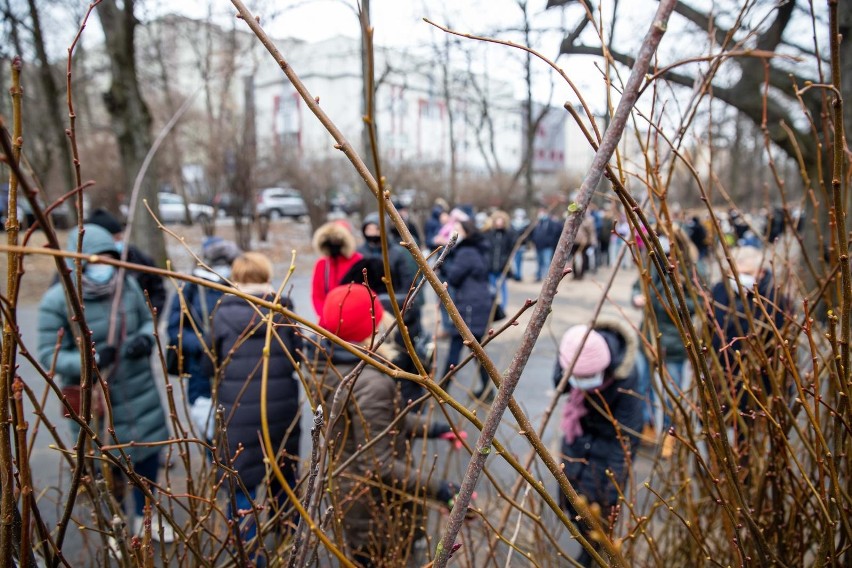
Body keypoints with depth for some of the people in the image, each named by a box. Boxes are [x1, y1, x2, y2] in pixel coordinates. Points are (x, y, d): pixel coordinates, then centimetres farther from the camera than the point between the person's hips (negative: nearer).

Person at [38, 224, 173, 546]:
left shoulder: (128, 284, -7)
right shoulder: (56, 301, -17)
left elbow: (148, 321, 8)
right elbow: (50, 356, -15)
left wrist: (145, 338, -15)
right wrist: (93, 359, -31)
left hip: (139, 390, 4)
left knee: (148, 452, 16)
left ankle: (144, 516, 43)